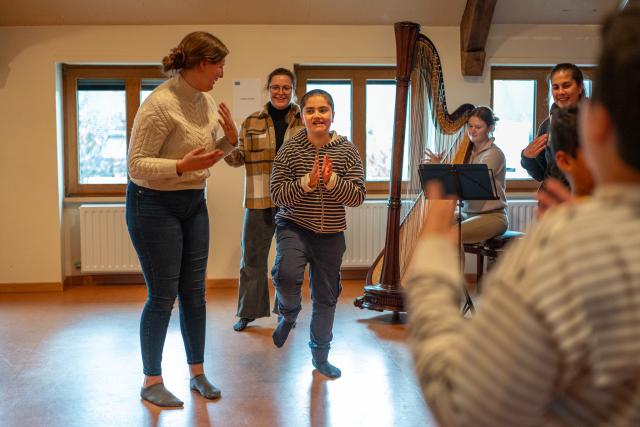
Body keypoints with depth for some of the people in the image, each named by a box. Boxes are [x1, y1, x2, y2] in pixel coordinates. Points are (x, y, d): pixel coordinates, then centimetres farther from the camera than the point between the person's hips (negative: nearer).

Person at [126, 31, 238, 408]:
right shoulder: (161, 104, -20)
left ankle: (198, 372, 23)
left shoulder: (206, 101, 4)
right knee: (163, 295, -1)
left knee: (195, 291, 9)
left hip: (194, 204, 7)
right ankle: (152, 382, 15)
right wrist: (181, 166, -33)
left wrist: (230, 138, -3)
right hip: (155, 205, -7)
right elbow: (137, 164, -20)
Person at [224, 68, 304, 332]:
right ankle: (249, 311, 22)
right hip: (259, 201, 0)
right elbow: (239, 158, 2)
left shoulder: (304, 122, 3)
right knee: (253, 258, 8)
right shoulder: (252, 122, 4)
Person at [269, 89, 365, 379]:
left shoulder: (347, 151, -2)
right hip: (294, 227, -2)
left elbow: (358, 197, -7)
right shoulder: (289, 150, -5)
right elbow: (278, 195, -9)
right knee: (287, 275, -29)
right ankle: (288, 317, 6)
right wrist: (307, 182, -22)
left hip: (331, 235, 2)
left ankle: (320, 355, 32)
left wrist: (331, 180, -23)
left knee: (326, 297, 12)